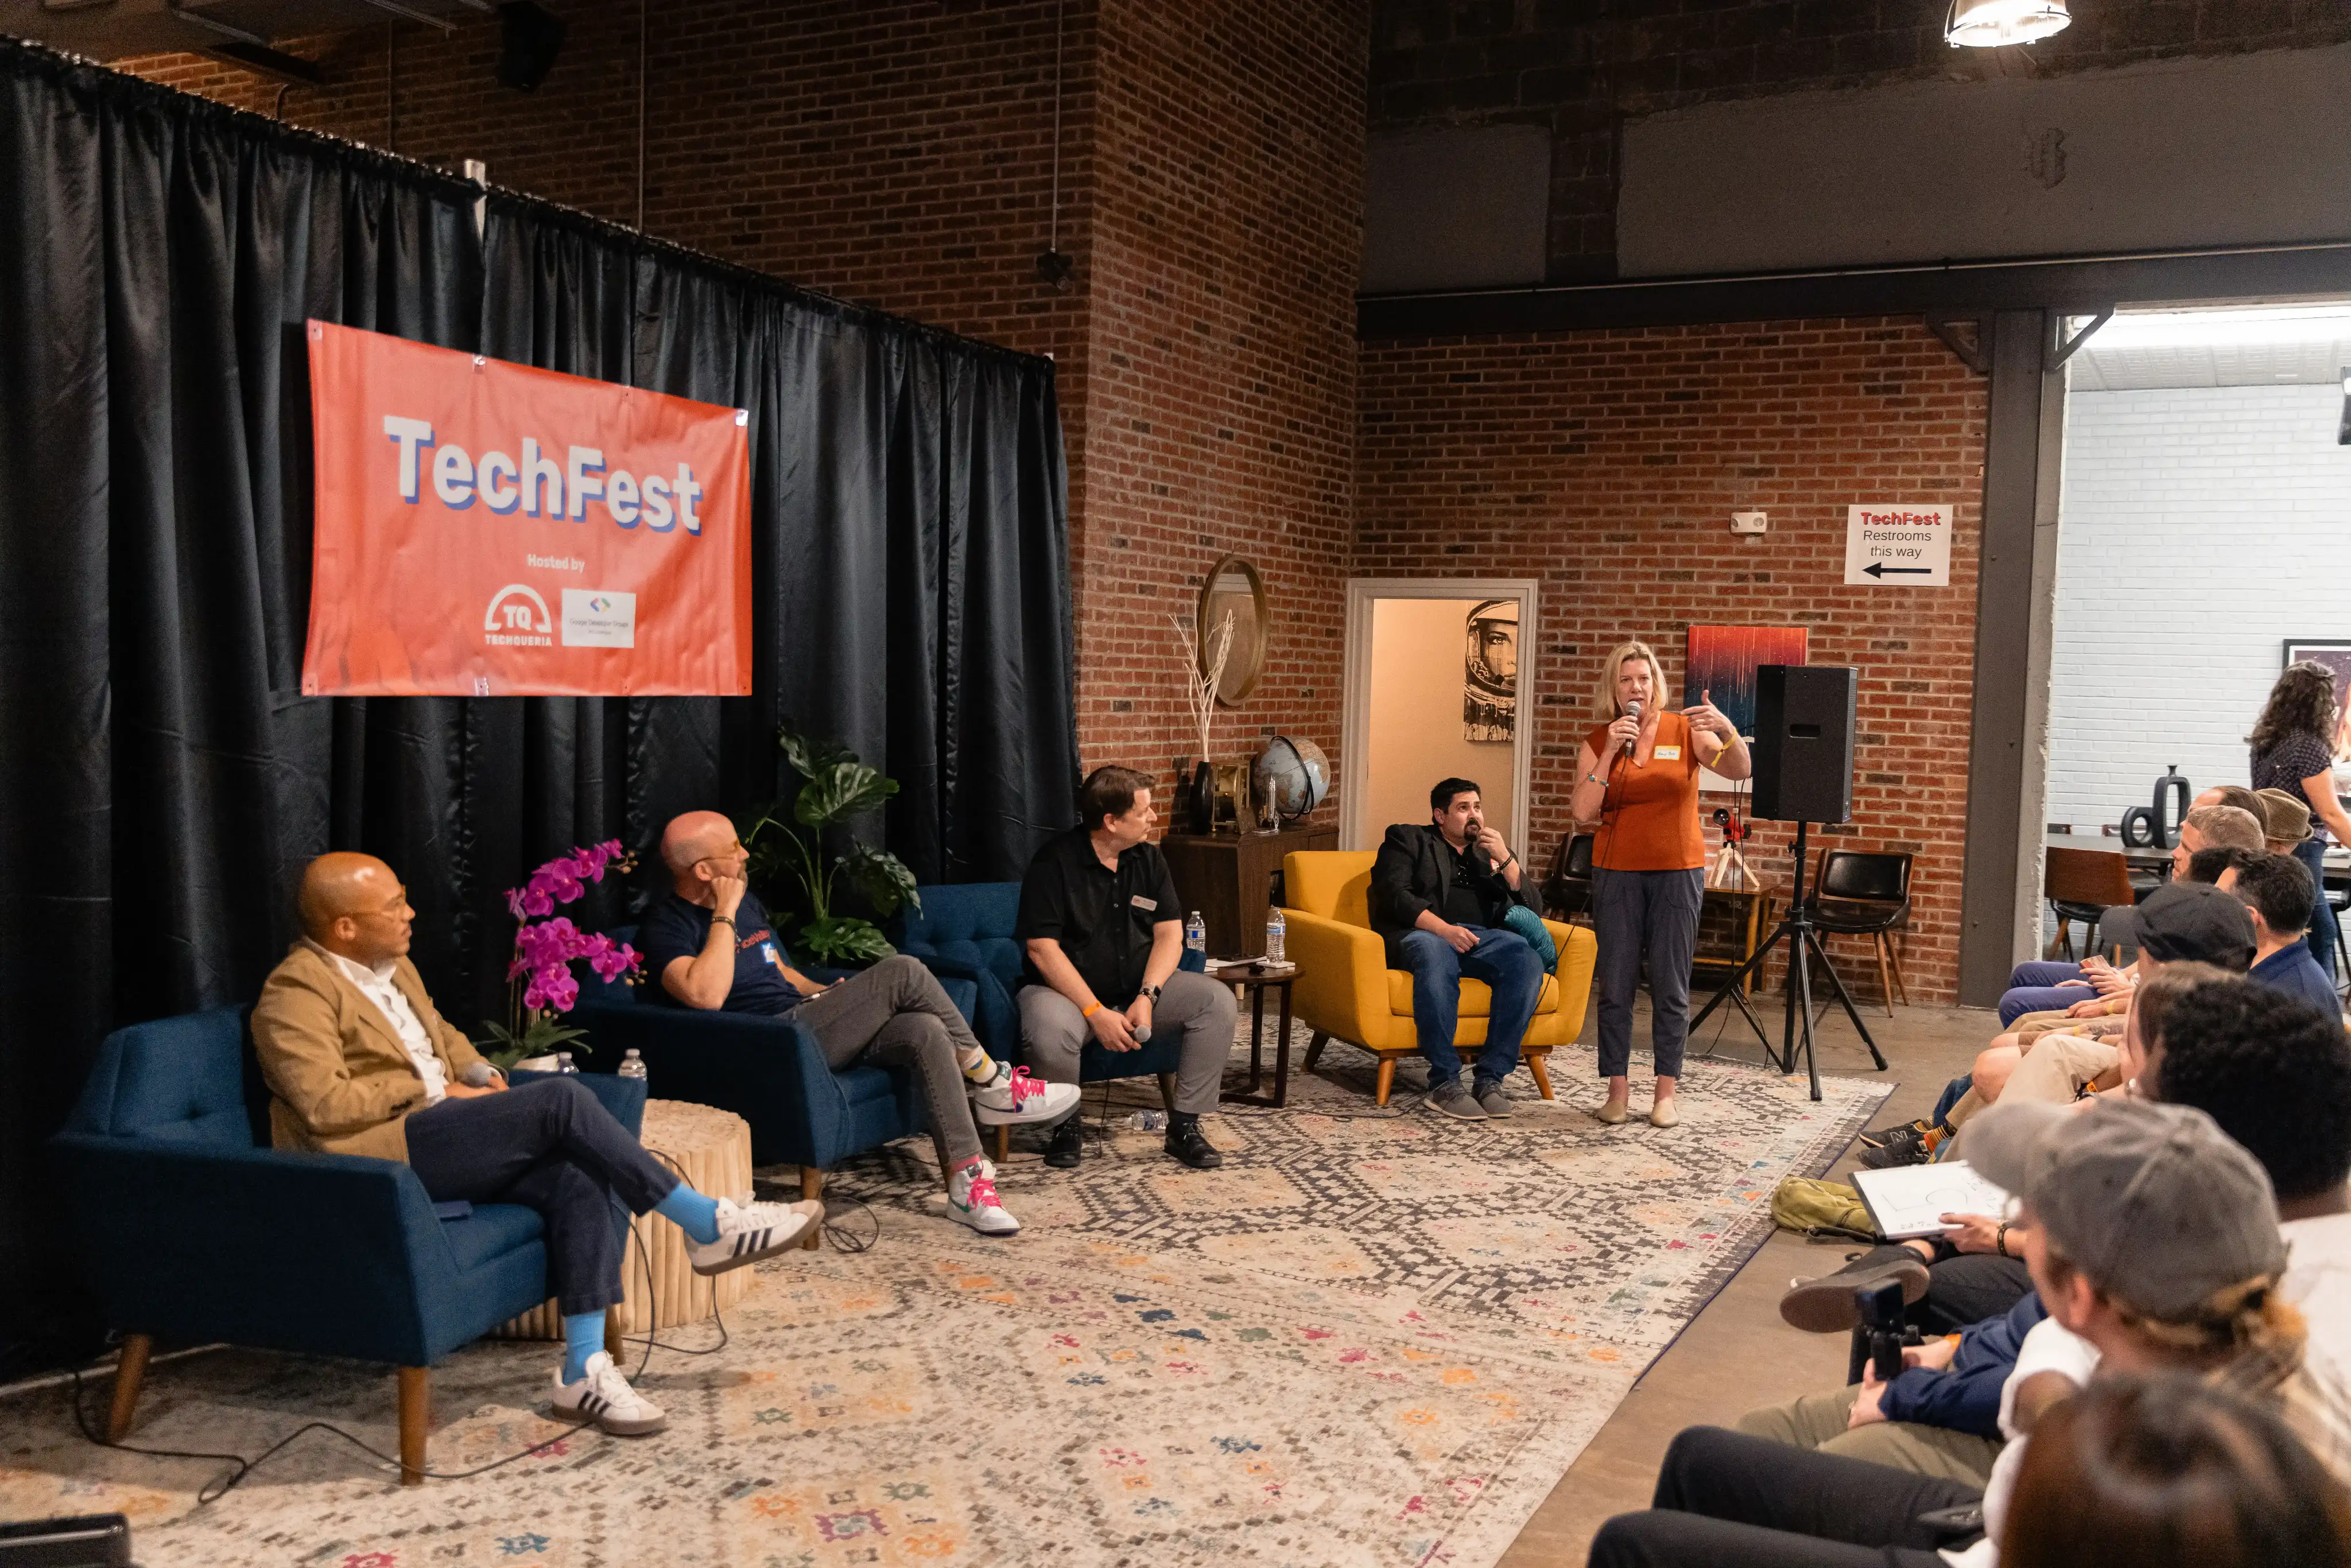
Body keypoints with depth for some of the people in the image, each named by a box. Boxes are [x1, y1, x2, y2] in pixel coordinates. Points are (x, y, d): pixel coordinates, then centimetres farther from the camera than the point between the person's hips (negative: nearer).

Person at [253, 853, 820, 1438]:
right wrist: (435, 1094, -12)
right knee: (561, 1099, -24)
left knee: (576, 1177, -19)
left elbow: (442, 1034, 32)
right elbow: (325, 1104, -20)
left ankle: (584, 1371, -18)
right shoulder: (295, 993, -9)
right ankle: (707, 1224, -16)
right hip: (377, 1155, -9)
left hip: (439, 1142, 9)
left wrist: (479, 1074, 10)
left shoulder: (394, 967, 19)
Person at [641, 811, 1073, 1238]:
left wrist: (833, 996, 11)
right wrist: (725, 916, -17)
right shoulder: (666, 925, -8)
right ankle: (991, 1083, -4)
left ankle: (967, 1181, -19)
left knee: (926, 1030, -18)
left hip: (805, 1022, 9)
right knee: (902, 972, -20)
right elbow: (706, 995, -27)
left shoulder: (746, 901, 20)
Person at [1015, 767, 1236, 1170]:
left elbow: (1170, 934, 1)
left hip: (1140, 986, 5)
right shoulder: (1056, 861, -13)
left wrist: (1147, 997, -18)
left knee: (1218, 1001, -18)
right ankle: (1067, 1125, -8)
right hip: (1067, 988, -5)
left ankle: (1184, 1125, -8)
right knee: (1050, 1031, -39)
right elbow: (1042, 949, -18)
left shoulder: (1149, 859, 4)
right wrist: (1097, 1013, -25)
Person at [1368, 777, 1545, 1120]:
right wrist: (1443, 928, -16)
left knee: (1528, 961, -30)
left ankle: (1491, 1077, -29)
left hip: (1484, 938, 4)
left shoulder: (1493, 851, 29)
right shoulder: (1407, 839, 17)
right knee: (1435, 955, -41)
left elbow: (1530, 906, 18)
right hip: (1424, 934, -4)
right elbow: (1395, 895, -1)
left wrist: (1505, 858, 3)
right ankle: (1444, 1083, -39)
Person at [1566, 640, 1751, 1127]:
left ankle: (1665, 1092, 9)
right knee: (1615, 985, 2)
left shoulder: (1685, 731, 0)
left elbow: (1740, 771, -14)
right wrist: (1610, 752, -14)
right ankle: (1618, 1089, 10)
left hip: (1678, 871, -1)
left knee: (1671, 986, 1)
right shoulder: (1598, 742, 3)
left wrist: (1727, 731, -33)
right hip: (1617, 872, 1)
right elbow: (1582, 811, -7)